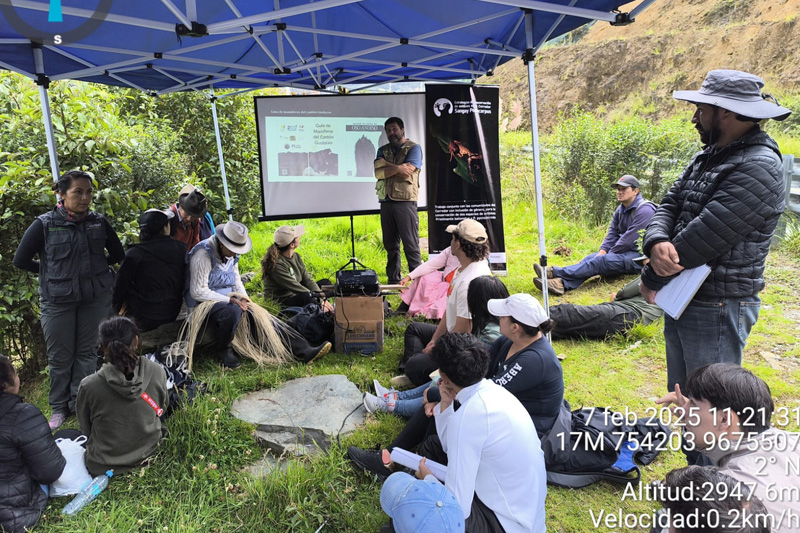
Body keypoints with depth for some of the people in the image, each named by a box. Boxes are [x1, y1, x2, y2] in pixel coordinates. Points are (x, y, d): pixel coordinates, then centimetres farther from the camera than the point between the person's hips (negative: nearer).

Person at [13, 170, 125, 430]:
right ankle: (59, 408, 24)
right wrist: (50, 272, 5)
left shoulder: (99, 222, -1)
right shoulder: (45, 224, -7)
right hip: (57, 300, -2)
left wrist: (96, 269, 7)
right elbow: (21, 260, 1)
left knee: (87, 352, 10)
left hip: (96, 298, 2)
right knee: (60, 356, 8)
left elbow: (118, 254, 12)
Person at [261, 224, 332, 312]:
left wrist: (321, 299, -15)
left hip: (295, 295, 9)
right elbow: (295, 287, -26)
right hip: (280, 302, -9)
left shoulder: (296, 256, 1)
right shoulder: (277, 264, -25)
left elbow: (308, 279, -2)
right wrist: (319, 297, -25)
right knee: (308, 298, -36)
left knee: (326, 283, 4)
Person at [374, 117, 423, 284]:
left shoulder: (413, 148, 3)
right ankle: (393, 281, 16)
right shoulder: (383, 150, 17)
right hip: (386, 202, 5)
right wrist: (397, 168, -9)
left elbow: (406, 172, -11)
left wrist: (386, 164, -2)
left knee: (411, 244, -6)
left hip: (405, 201, -5)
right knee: (390, 245, 9)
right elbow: (378, 173, 1)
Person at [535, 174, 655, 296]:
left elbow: (629, 239, -19)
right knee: (591, 258, -14)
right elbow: (612, 233, 11)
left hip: (639, 255, -8)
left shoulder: (644, 210, -14)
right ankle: (563, 283, -39)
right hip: (625, 252, 8)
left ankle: (553, 272, -40)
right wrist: (603, 251, -7)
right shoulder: (620, 210, 16)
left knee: (601, 261, -28)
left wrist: (609, 254, -13)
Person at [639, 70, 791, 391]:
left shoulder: (758, 168, -20)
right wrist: (656, 243, -19)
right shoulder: (708, 157, 9)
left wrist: (651, 280, -11)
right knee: (680, 396, 22)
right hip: (681, 299, 8)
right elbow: (669, 206, 4)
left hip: (717, 309, -8)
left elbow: (700, 239, -24)